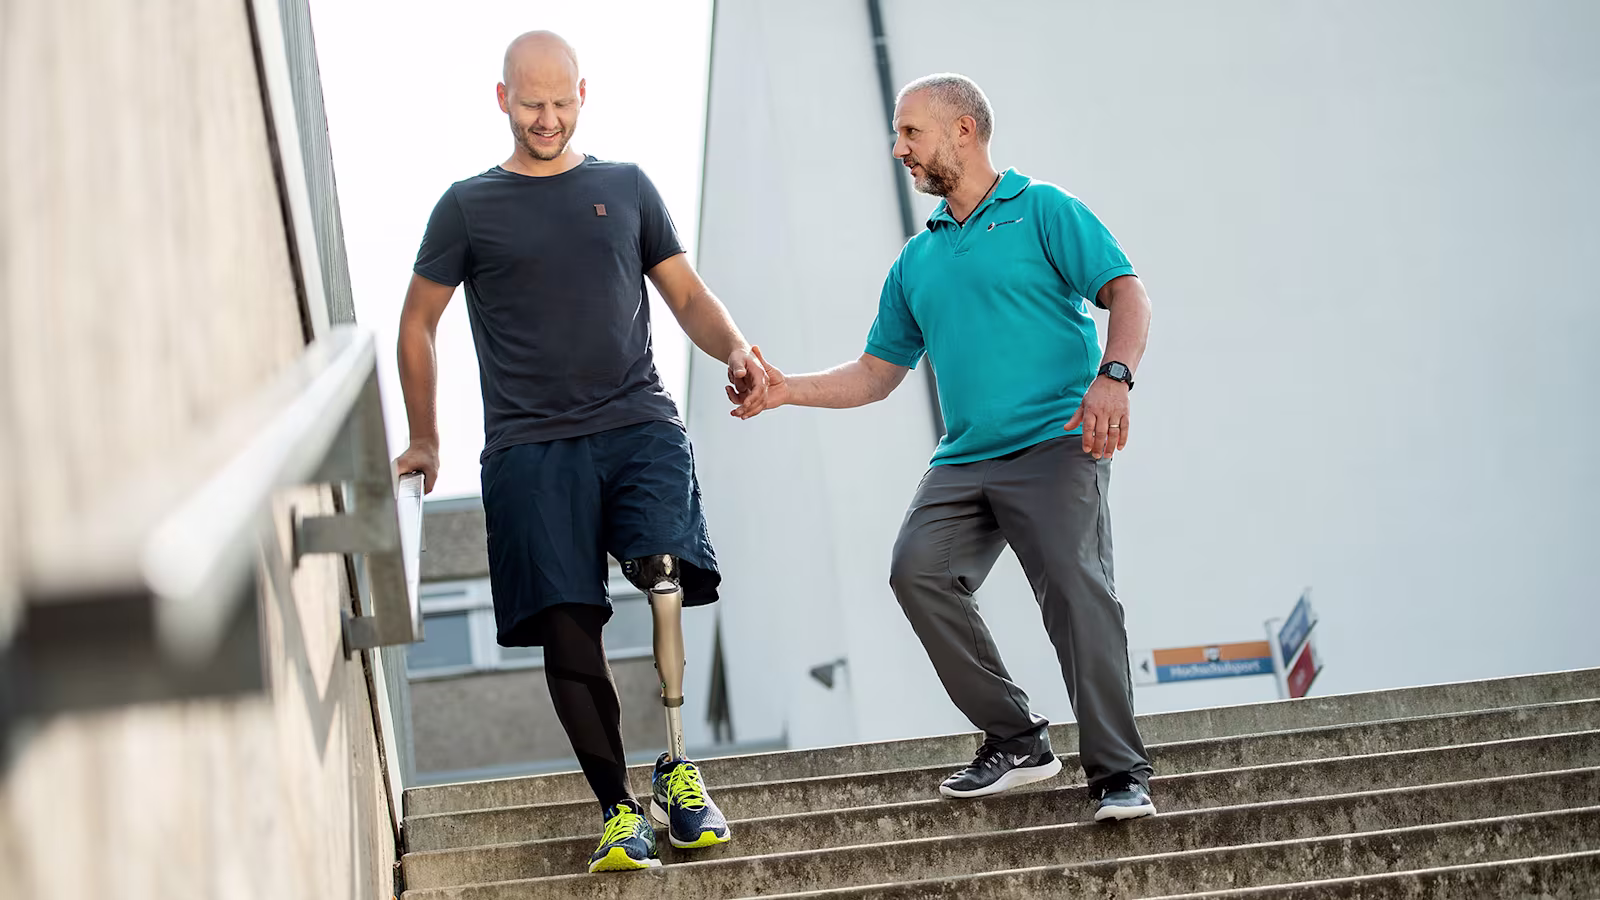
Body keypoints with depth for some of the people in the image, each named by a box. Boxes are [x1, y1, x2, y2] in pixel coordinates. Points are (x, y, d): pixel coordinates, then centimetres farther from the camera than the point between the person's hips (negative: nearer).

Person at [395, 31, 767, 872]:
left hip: (639, 424, 0)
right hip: (530, 446, 0)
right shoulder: (469, 206, 11)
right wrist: (424, 441, 17)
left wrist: (736, 350, -2)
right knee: (567, 628, -9)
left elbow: (689, 296, 18)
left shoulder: (626, 187, 17)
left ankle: (676, 769, -9)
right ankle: (618, 808, 1)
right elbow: (417, 324, 18)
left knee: (667, 573, -23)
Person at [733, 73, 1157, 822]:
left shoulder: (1042, 210, 4)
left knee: (1075, 586, -20)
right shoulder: (917, 261, 22)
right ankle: (1014, 742, -4)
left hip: (1056, 443, -6)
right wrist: (788, 390, 11)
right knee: (918, 569, -15)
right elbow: (876, 373, 24)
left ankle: (1119, 775, -15)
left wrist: (1113, 376, -23)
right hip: (965, 457, 6)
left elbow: (1126, 293, -5)